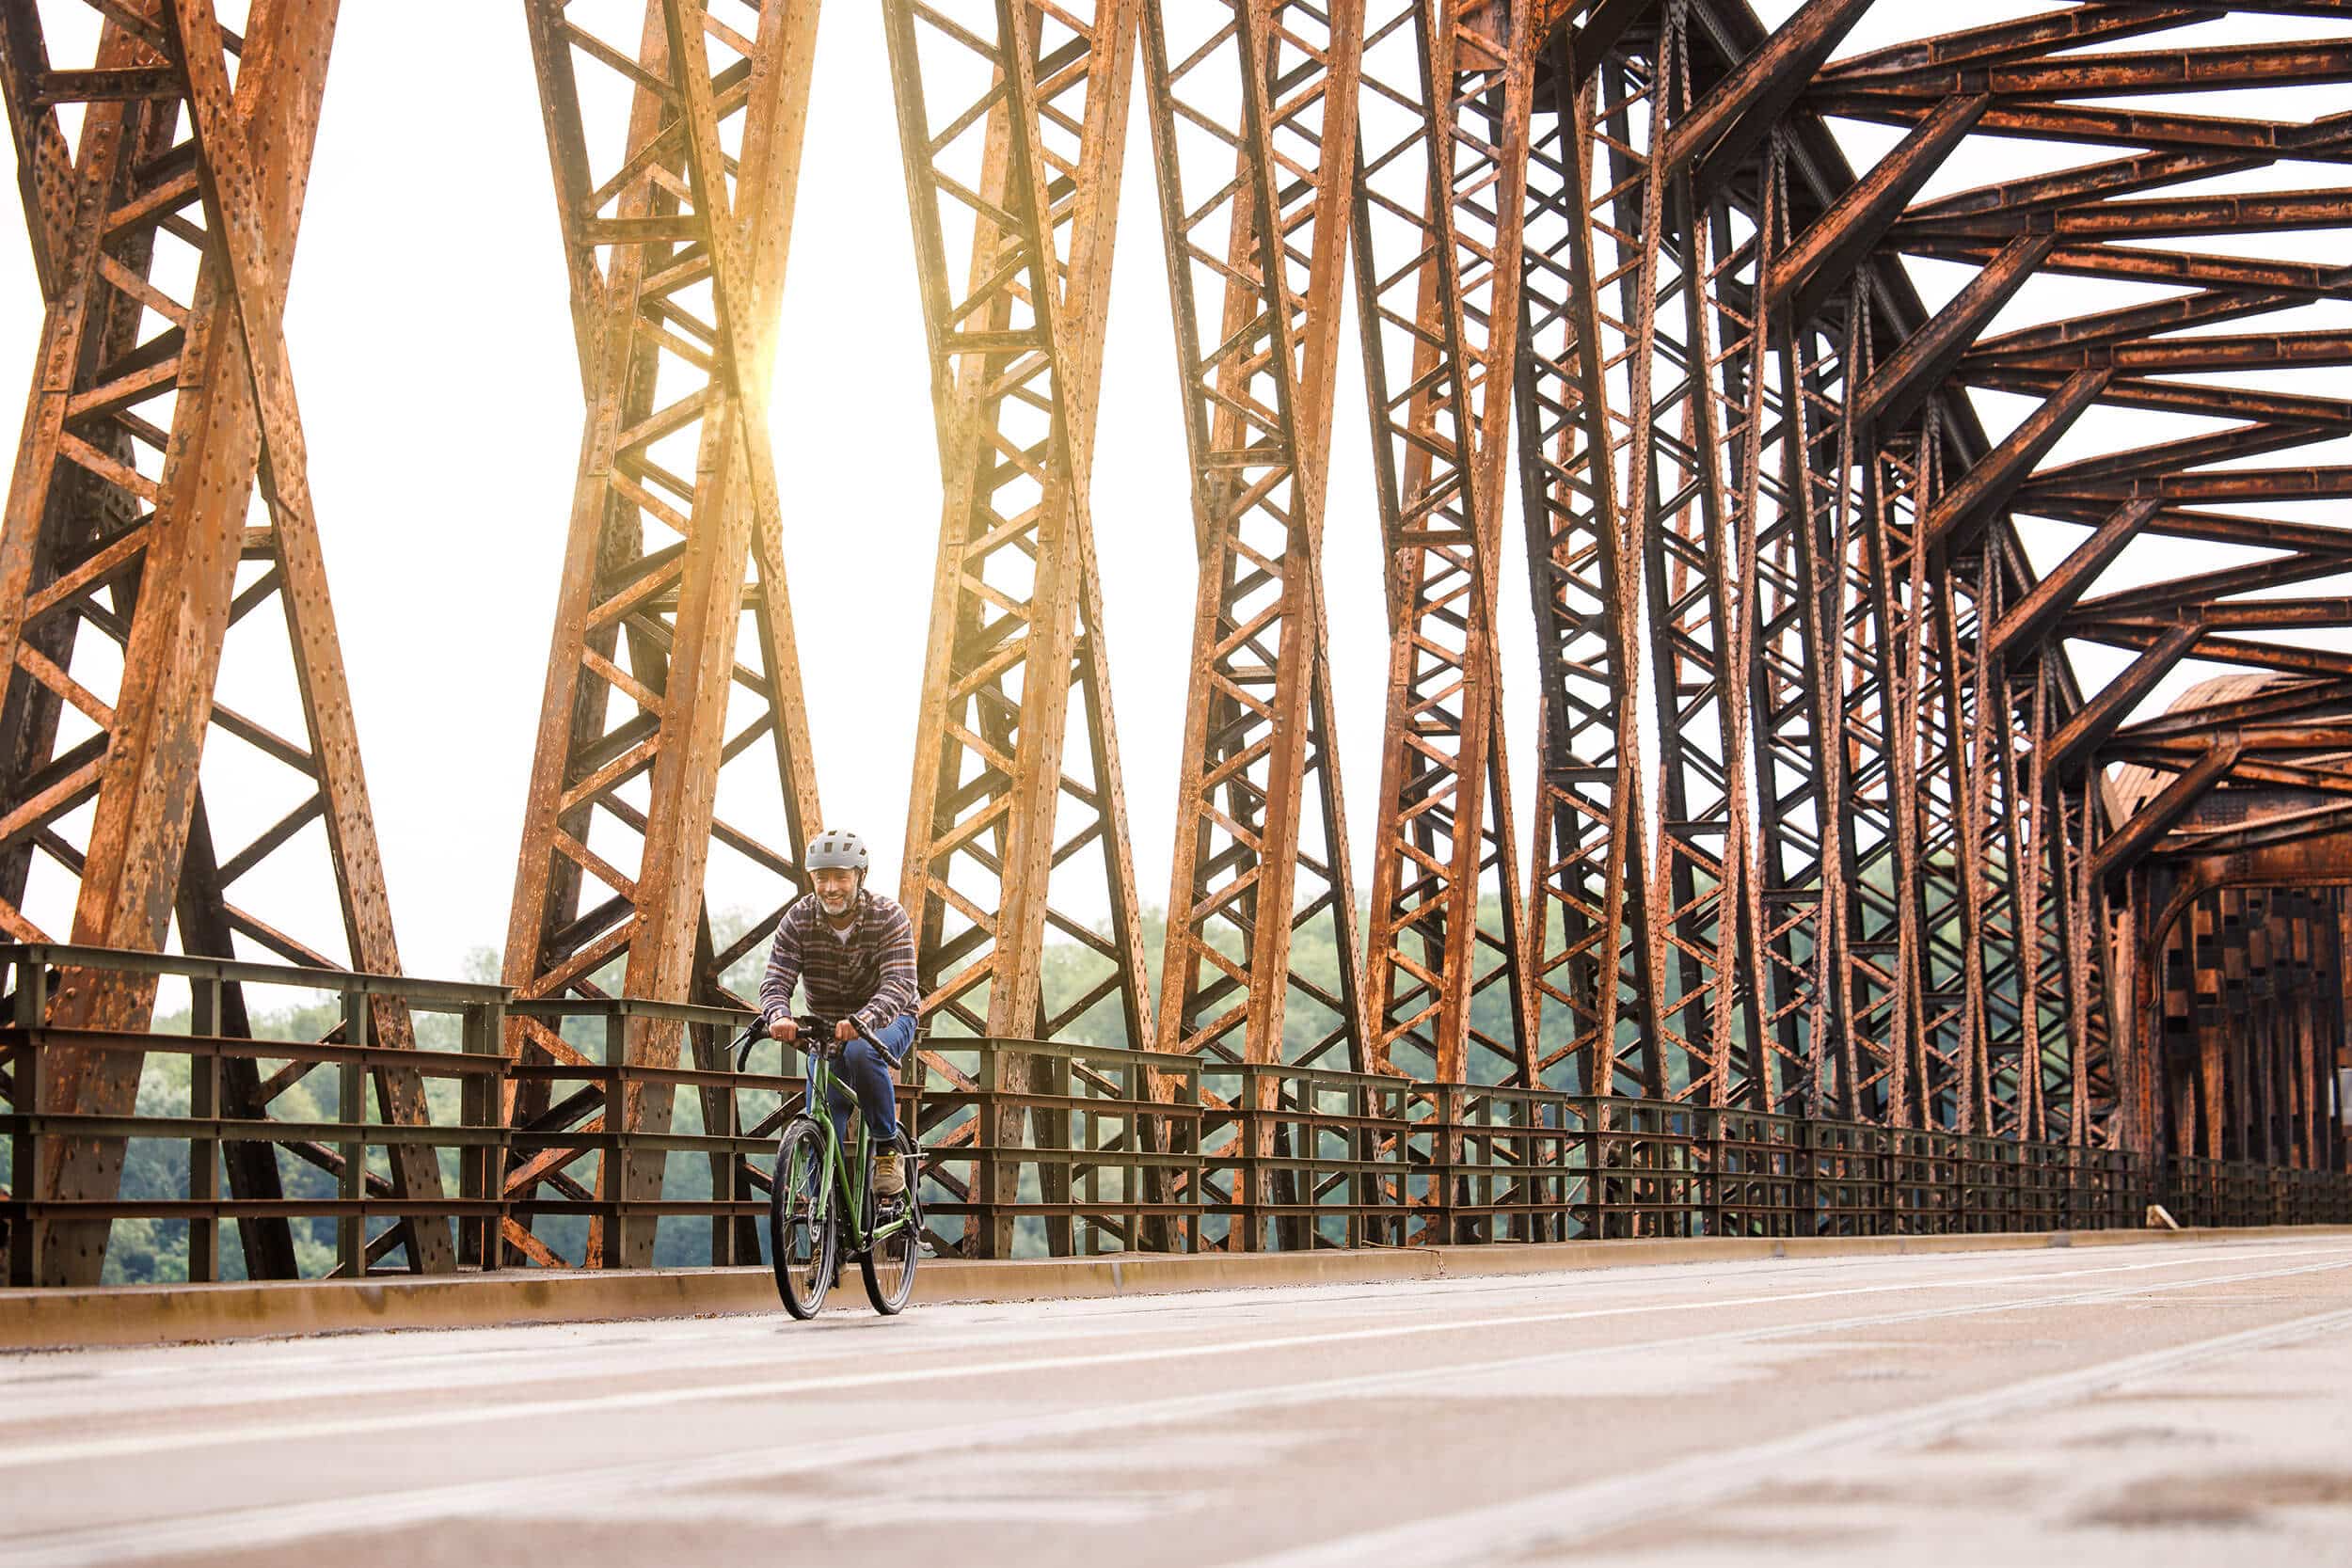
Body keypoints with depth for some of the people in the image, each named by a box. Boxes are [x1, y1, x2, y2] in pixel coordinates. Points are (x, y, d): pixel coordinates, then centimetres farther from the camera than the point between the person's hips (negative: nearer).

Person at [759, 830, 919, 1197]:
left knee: (861, 1052, -37)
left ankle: (887, 1148, -20)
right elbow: (776, 981, -19)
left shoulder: (889, 916, -20)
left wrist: (862, 1020, -52)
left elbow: (900, 983, -32)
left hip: (886, 1020, -3)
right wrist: (779, 1016, -44)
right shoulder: (797, 920, -12)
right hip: (826, 1029, 3)